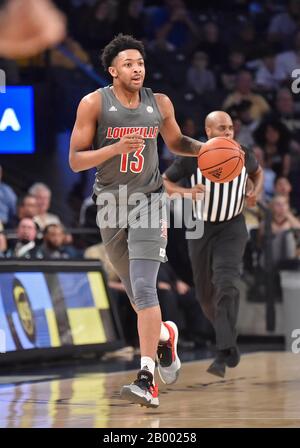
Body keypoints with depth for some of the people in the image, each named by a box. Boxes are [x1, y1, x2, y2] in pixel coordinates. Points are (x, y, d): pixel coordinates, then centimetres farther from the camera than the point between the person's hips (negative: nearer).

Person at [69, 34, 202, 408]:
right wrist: (116, 148, -23)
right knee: (135, 291, 14)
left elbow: (176, 142, 21)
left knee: (143, 288, -16)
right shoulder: (94, 103, -6)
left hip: (149, 200, -1)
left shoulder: (160, 104, 2)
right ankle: (164, 335, 46)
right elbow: (75, 160, -8)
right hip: (111, 204, 1)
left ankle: (147, 380, -22)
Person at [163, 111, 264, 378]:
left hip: (232, 228, -1)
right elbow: (164, 182, -5)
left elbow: (257, 172, 17)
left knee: (226, 285, -23)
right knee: (205, 293, 10)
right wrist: (186, 192, -24)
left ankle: (224, 354, -24)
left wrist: (256, 192, -4)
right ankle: (227, 338, 40)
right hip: (201, 228, 1)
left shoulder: (244, 155, -6)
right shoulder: (192, 158, -13)